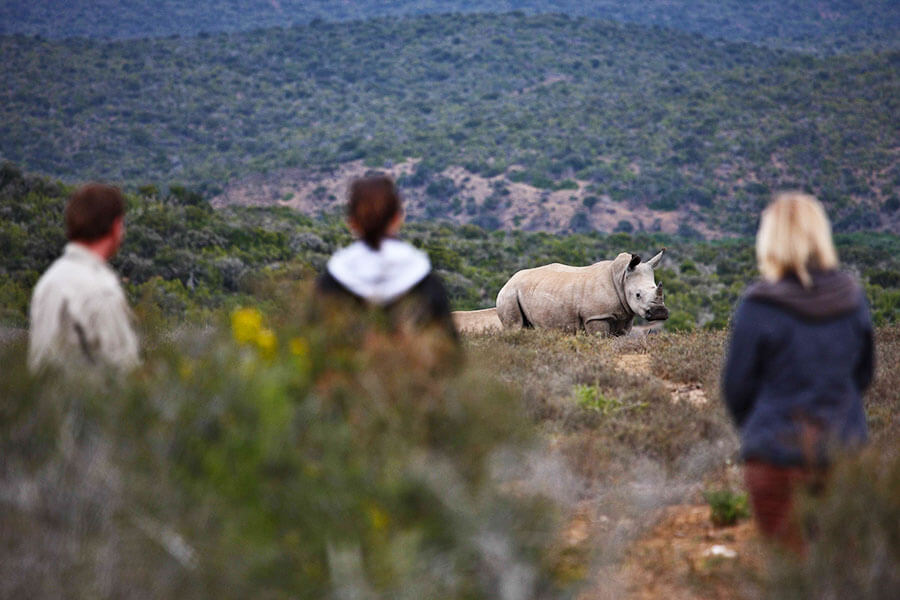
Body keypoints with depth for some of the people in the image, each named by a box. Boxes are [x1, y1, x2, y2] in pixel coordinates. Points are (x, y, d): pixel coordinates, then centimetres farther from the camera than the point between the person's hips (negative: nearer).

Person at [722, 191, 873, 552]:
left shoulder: (760, 307, -15)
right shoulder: (851, 298, -1)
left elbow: (737, 387, -5)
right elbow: (863, 374, 12)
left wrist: (753, 430, 14)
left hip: (779, 457, -4)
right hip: (844, 450, 4)